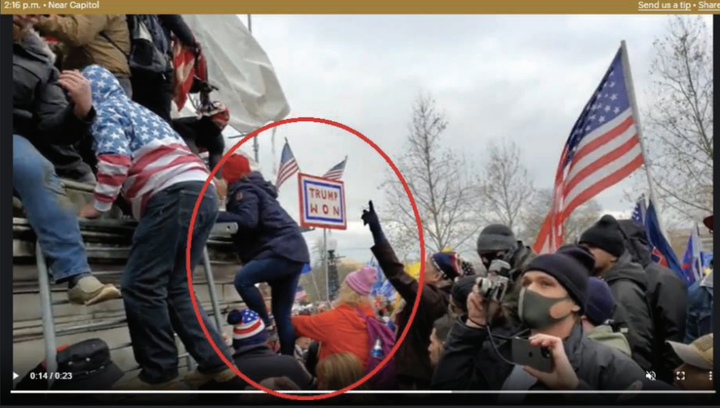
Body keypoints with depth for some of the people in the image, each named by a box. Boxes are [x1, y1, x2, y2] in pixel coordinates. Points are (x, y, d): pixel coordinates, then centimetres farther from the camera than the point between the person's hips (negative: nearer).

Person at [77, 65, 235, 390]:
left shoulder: (105, 110, 10)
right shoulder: (140, 111, 36)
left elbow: (115, 158, -6)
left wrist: (97, 205, 2)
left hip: (174, 195, -9)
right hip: (203, 192, 9)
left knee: (141, 286, -5)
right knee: (173, 288, 11)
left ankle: (159, 375, -3)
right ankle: (216, 363, 8)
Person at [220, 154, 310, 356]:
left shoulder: (244, 190, -3)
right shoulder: (253, 188, 26)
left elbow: (248, 220, -19)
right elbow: (257, 225, 22)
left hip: (284, 249, -10)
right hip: (292, 251, 10)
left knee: (242, 279, -23)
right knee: (282, 314, 7)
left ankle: (265, 327, -15)